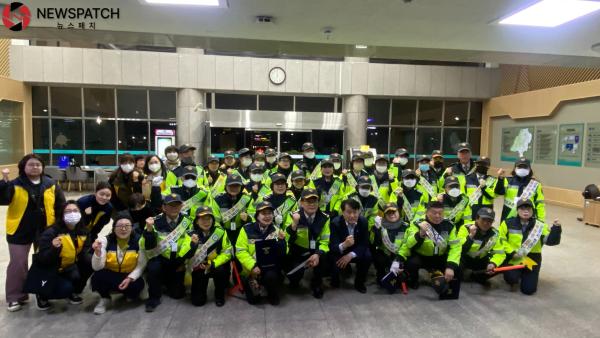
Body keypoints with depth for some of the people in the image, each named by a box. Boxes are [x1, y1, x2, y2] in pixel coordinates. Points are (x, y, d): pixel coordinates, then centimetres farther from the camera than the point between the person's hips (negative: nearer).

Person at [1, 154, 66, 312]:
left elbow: (61, 206, 3)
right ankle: (15, 297, 19)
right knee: (18, 264, 4)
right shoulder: (15, 185, -5)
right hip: (20, 231, -2)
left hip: (45, 231, 2)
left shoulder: (51, 185, 0)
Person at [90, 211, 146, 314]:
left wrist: (130, 278, -25)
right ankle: (105, 298, 5)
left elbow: (141, 265, -11)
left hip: (130, 276, -1)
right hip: (110, 275, 1)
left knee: (137, 286, -31)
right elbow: (97, 267, -17)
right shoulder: (106, 240, -12)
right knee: (97, 277, -30)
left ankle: (129, 294, 10)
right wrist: (97, 252, -35)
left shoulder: (139, 240, -14)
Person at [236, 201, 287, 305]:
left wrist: (282, 241, -24)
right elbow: (240, 251, -11)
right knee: (253, 299, -2)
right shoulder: (247, 229, -10)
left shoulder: (276, 230, -2)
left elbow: (283, 254, -5)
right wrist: (252, 266, -20)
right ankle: (253, 285, 33)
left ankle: (273, 295, 3)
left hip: (271, 267, 1)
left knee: (271, 276, -31)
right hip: (251, 268, -1)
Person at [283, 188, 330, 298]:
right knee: (295, 273, -27)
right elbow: (287, 240, -18)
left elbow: (325, 241, -6)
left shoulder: (324, 218, -6)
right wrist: (294, 224, -35)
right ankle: (294, 280, 16)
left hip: (314, 252, 2)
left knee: (324, 258, -29)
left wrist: (318, 254, -25)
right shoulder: (293, 216, -11)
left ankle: (316, 284, 3)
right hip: (296, 252, -1)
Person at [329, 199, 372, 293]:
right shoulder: (335, 223, -24)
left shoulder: (363, 221, -17)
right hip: (339, 252, -2)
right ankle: (335, 280, 8)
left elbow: (364, 244, -15)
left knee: (367, 256, -26)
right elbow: (332, 247, -30)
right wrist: (344, 245, -53)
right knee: (334, 260, -31)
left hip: (356, 251, 2)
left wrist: (351, 255, -32)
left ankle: (359, 282, 2)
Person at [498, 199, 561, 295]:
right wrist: (511, 252, -13)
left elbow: (551, 241, -9)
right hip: (513, 259, -1)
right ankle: (515, 278, 14)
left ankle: (525, 276, 33)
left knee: (528, 290, -2)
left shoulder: (540, 225, -2)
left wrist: (556, 229, -24)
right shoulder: (508, 223, -7)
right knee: (511, 278, -26)